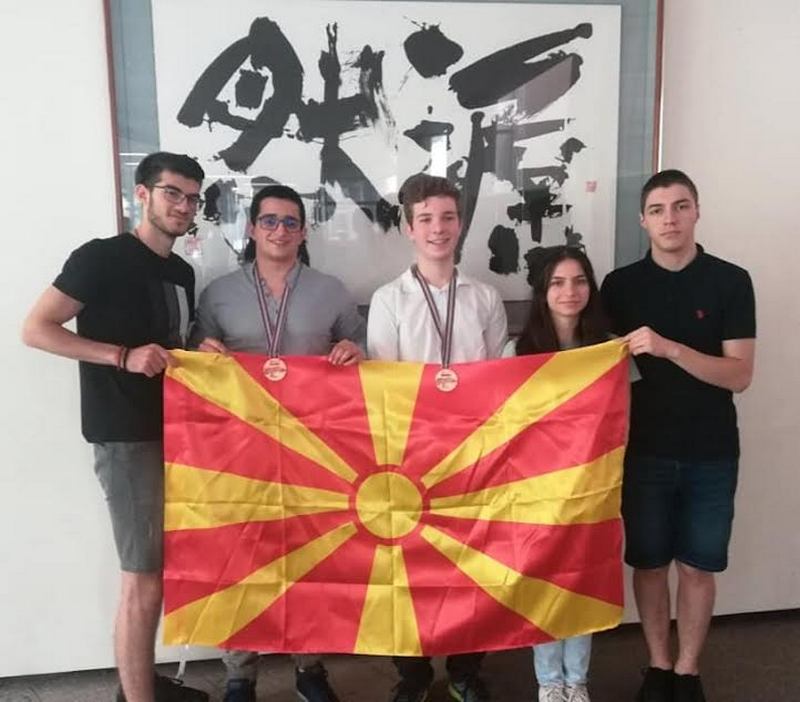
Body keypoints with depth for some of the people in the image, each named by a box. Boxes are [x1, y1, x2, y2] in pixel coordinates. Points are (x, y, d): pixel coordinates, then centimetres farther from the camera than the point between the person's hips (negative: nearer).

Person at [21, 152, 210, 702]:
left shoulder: (182, 272, 15)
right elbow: (35, 329, -13)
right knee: (144, 579, -4)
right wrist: (123, 357, -21)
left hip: (175, 434, 8)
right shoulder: (102, 257, -8)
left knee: (161, 571, 16)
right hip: (127, 438, -8)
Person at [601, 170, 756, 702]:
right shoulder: (620, 285, 0)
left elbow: (739, 375, -10)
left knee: (699, 567, 9)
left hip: (711, 453, -1)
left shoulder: (730, 282, -4)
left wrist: (669, 348, -24)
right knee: (649, 563, 11)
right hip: (644, 450, 1)